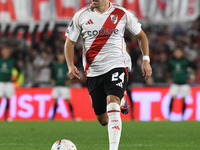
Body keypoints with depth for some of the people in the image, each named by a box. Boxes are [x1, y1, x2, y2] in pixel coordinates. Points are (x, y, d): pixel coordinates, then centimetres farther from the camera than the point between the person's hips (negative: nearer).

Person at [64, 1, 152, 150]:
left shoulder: (122, 14, -1)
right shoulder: (81, 16, 1)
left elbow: (141, 35, 12)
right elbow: (70, 41, 9)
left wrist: (146, 60, 1)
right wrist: (71, 66, -7)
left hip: (117, 66, -3)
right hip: (93, 72, 3)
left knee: (112, 104, -28)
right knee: (103, 120, 9)